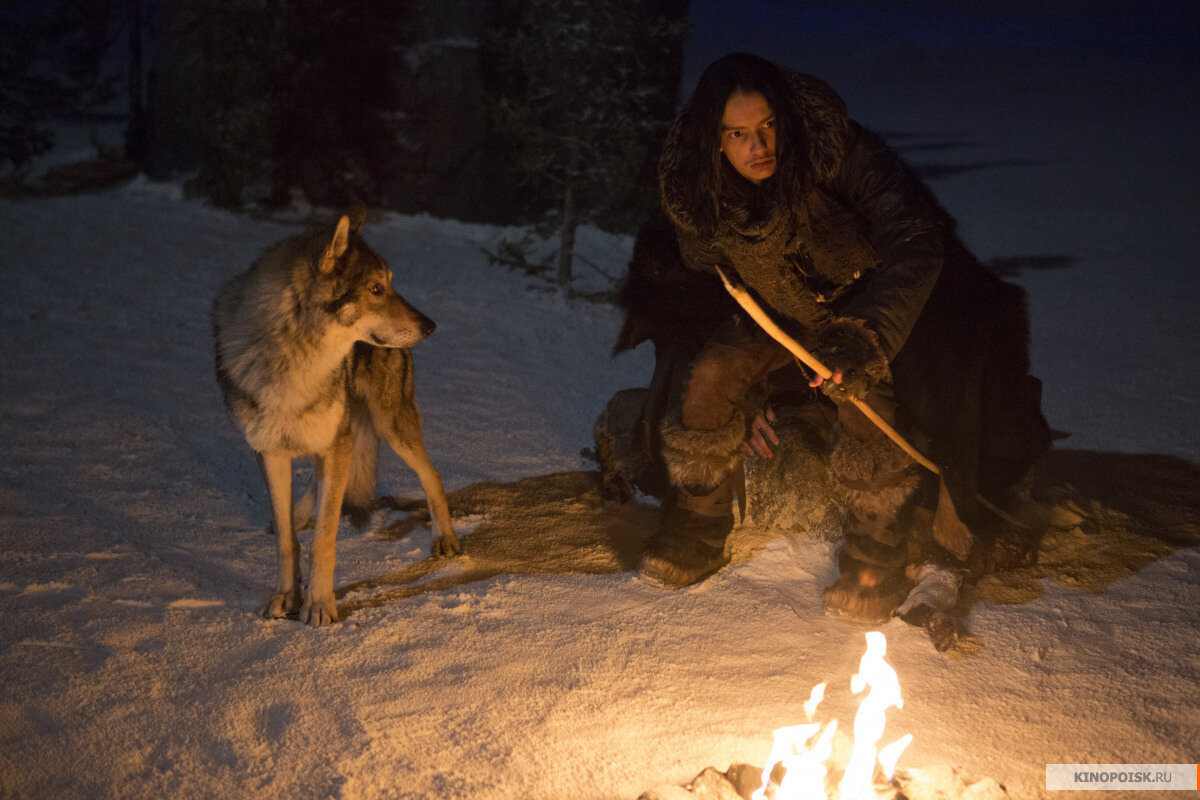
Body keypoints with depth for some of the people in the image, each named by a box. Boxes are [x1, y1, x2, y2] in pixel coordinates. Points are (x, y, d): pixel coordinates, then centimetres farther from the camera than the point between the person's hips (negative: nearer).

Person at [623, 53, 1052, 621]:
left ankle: (877, 558, -7)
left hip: (868, 305, -3)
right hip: (779, 312, 4)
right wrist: (744, 398, -7)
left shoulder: (840, 154, -33)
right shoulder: (693, 193, -20)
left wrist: (867, 338, -48)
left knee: (861, 394, -28)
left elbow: (917, 245, -34)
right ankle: (696, 536, 5)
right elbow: (706, 290, -4)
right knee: (707, 377, -16)